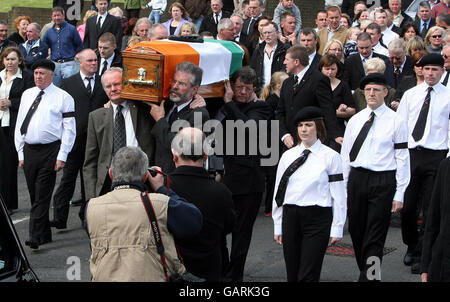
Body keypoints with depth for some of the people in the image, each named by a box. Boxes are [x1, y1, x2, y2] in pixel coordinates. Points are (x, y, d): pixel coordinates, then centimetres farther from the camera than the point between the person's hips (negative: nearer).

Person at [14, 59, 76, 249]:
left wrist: (62, 156, -11)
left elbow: (69, 129, -4)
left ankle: (35, 237, -12)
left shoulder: (63, 97, -2)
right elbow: (19, 125, 15)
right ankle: (45, 234, 20)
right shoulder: (27, 95, 13)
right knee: (34, 196, 9)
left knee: (42, 196, -10)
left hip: (50, 151, -5)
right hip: (29, 150, 5)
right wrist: (20, 153, 10)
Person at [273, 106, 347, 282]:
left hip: (317, 218, -4)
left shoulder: (330, 157, -1)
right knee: (292, 274, 7)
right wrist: (278, 226, 11)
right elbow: (278, 192, 13)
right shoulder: (288, 156, 10)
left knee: (308, 275, -10)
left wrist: (337, 229, -4)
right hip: (291, 217, 4)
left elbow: (338, 196, -2)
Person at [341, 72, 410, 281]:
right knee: (356, 232, 10)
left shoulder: (396, 122, -2)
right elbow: (345, 156, 13)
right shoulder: (355, 120, 10)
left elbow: (402, 159, -3)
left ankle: (369, 277, -2)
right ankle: (366, 273, 26)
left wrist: (399, 194, -7)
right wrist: (343, 189, 9)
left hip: (383, 182, -4)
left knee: (375, 238, -5)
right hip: (357, 178, 5)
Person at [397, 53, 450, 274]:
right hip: (410, 154, 3)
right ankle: (412, 247, 27)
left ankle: (422, 256, 6)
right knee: (407, 206, 5)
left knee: (430, 208, -1)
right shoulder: (410, 94, 10)